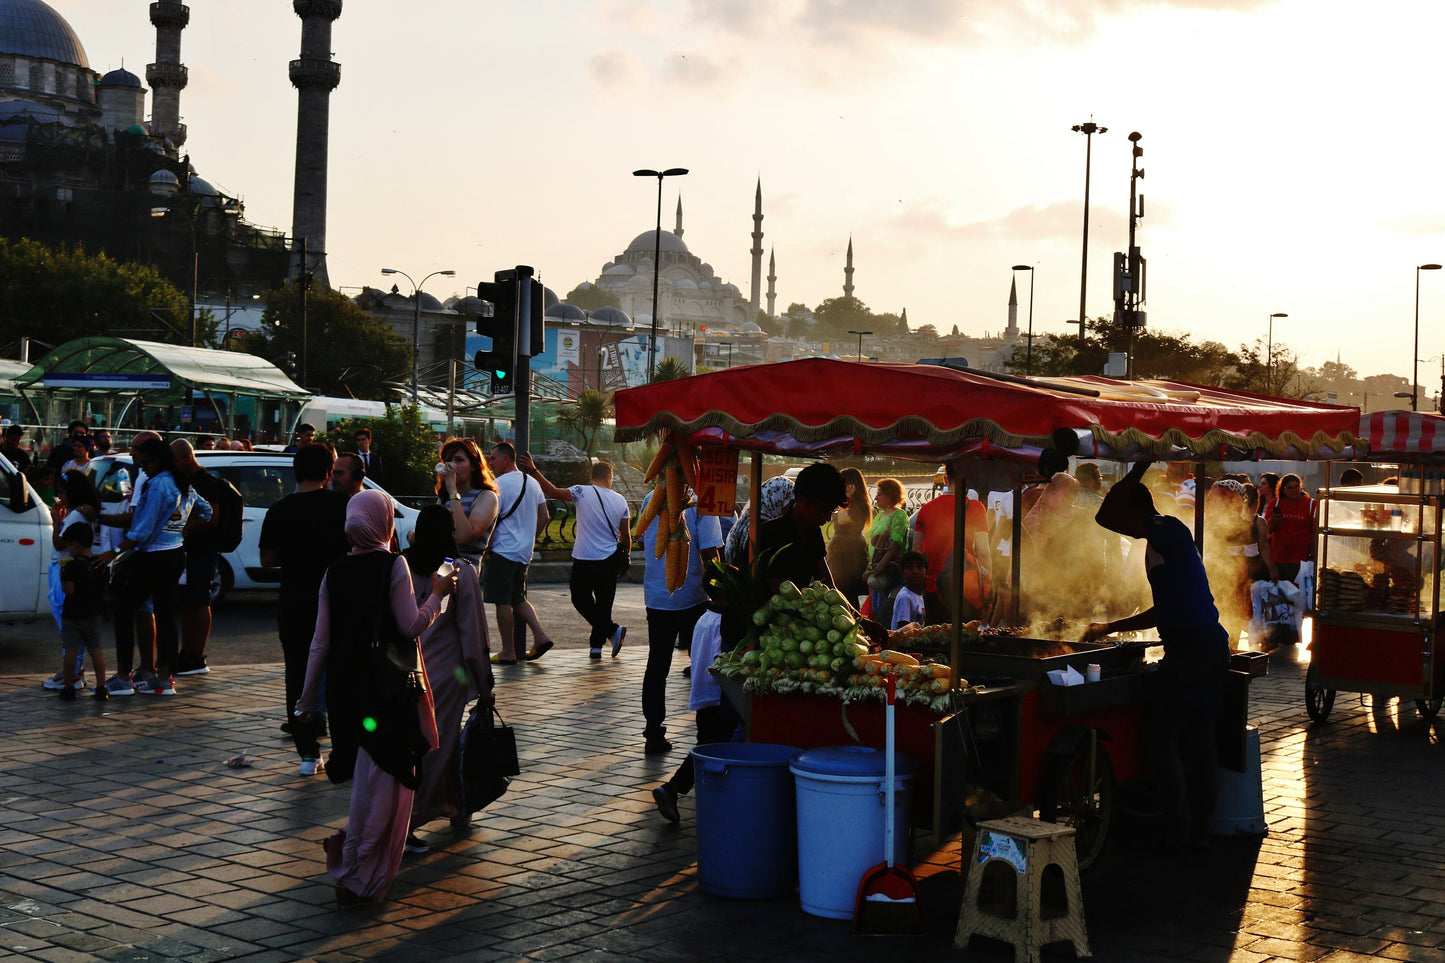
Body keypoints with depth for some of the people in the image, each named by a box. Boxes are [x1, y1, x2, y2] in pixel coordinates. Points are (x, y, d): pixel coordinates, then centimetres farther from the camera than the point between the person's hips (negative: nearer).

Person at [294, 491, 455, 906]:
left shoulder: (334, 572, 5)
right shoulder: (393, 565, -9)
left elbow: (320, 643, 5)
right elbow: (413, 625, -12)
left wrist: (307, 700, 11)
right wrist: (438, 593, 4)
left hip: (345, 688, 5)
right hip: (388, 687, -5)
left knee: (366, 779, 21)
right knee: (381, 782, 2)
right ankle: (357, 877, 4)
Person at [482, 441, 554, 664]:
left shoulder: (499, 484, -13)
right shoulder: (532, 483, 11)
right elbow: (544, 516, 14)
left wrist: (485, 547, -6)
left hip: (502, 551, -8)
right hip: (525, 552, 8)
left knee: (502, 602, -1)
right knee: (518, 599, 19)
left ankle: (508, 652, 1)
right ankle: (540, 636, 6)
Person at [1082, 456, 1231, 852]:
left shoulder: (1169, 530, -8)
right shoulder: (1169, 539, 21)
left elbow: (1106, 516, -18)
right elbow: (1164, 612, 28)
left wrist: (1138, 468, -7)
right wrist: (1108, 628, 32)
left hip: (1191, 652, -10)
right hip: (1213, 649, 10)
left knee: (1159, 735, -2)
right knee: (1200, 738, 12)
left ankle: (1178, 826, 1)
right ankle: (1200, 830, 17)